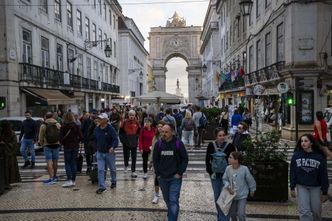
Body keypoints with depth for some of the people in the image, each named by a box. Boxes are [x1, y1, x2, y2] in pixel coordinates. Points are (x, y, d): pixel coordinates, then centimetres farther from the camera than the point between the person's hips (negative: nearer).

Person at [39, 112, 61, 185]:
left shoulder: (43, 126, -3)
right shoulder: (58, 124, 3)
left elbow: (41, 138, 1)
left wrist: (42, 144, 17)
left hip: (47, 146, -3)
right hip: (56, 145, 3)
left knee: (49, 162, -4)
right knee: (55, 161, 12)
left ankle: (51, 178, -8)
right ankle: (54, 176, 25)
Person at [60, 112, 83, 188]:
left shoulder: (63, 127, -7)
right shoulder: (76, 126, -3)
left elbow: (61, 138, -9)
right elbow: (81, 137, -6)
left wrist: (63, 143, 10)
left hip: (67, 147, -2)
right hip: (75, 146, 2)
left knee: (67, 163, 5)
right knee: (74, 163, 9)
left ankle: (69, 180, -4)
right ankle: (73, 180, 12)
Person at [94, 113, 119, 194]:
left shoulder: (110, 129, -16)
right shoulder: (96, 129, 1)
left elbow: (116, 139, -22)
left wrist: (112, 147, -38)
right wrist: (97, 148, 13)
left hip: (109, 152, -3)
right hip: (100, 153, 4)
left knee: (112, 168, 16)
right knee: (100, 170, -4)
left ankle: (113, 182, 39)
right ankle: (102, 186, 1)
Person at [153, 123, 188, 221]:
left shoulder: (178, 144, -9)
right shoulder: (158, 144, -2)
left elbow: (185, 159, -3)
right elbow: (155, 160, 7)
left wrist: (179, 173, -8)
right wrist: (158, 173, 2)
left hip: (175, 177, -3)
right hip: (162, 178, 4)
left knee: (173, 200, -7)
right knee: (167, 199, 19)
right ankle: (171, 213, 44)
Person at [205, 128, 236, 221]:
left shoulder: (230, 146, -9)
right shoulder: (211, 145, -4)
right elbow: (207, 160, 3)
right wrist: (211, 172, -4)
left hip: (226, 175, -2)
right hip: (215, 175, 2)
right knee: (217, 197, 12)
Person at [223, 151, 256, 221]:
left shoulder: (244, 169, -22)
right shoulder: (228, 169, -14)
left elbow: (250, 180, -7)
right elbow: (224, 179, -1)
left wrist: (252, 190, 6)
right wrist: (228, 187, -18)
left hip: (242, 195, -3)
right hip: (232, 195, 3)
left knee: (241, 213, -4)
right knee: (232, 213, 17)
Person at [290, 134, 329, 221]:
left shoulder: (319, 157, -6)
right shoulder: (296, 155, -4)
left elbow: (324, 175, -3)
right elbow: (292, 172, 0)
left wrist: (324, 192, -3)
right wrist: (292, 188, -2)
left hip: (315, 187, 0)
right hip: (301, 186, 0)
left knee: (316, 211, 10)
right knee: (304, 212, -2)